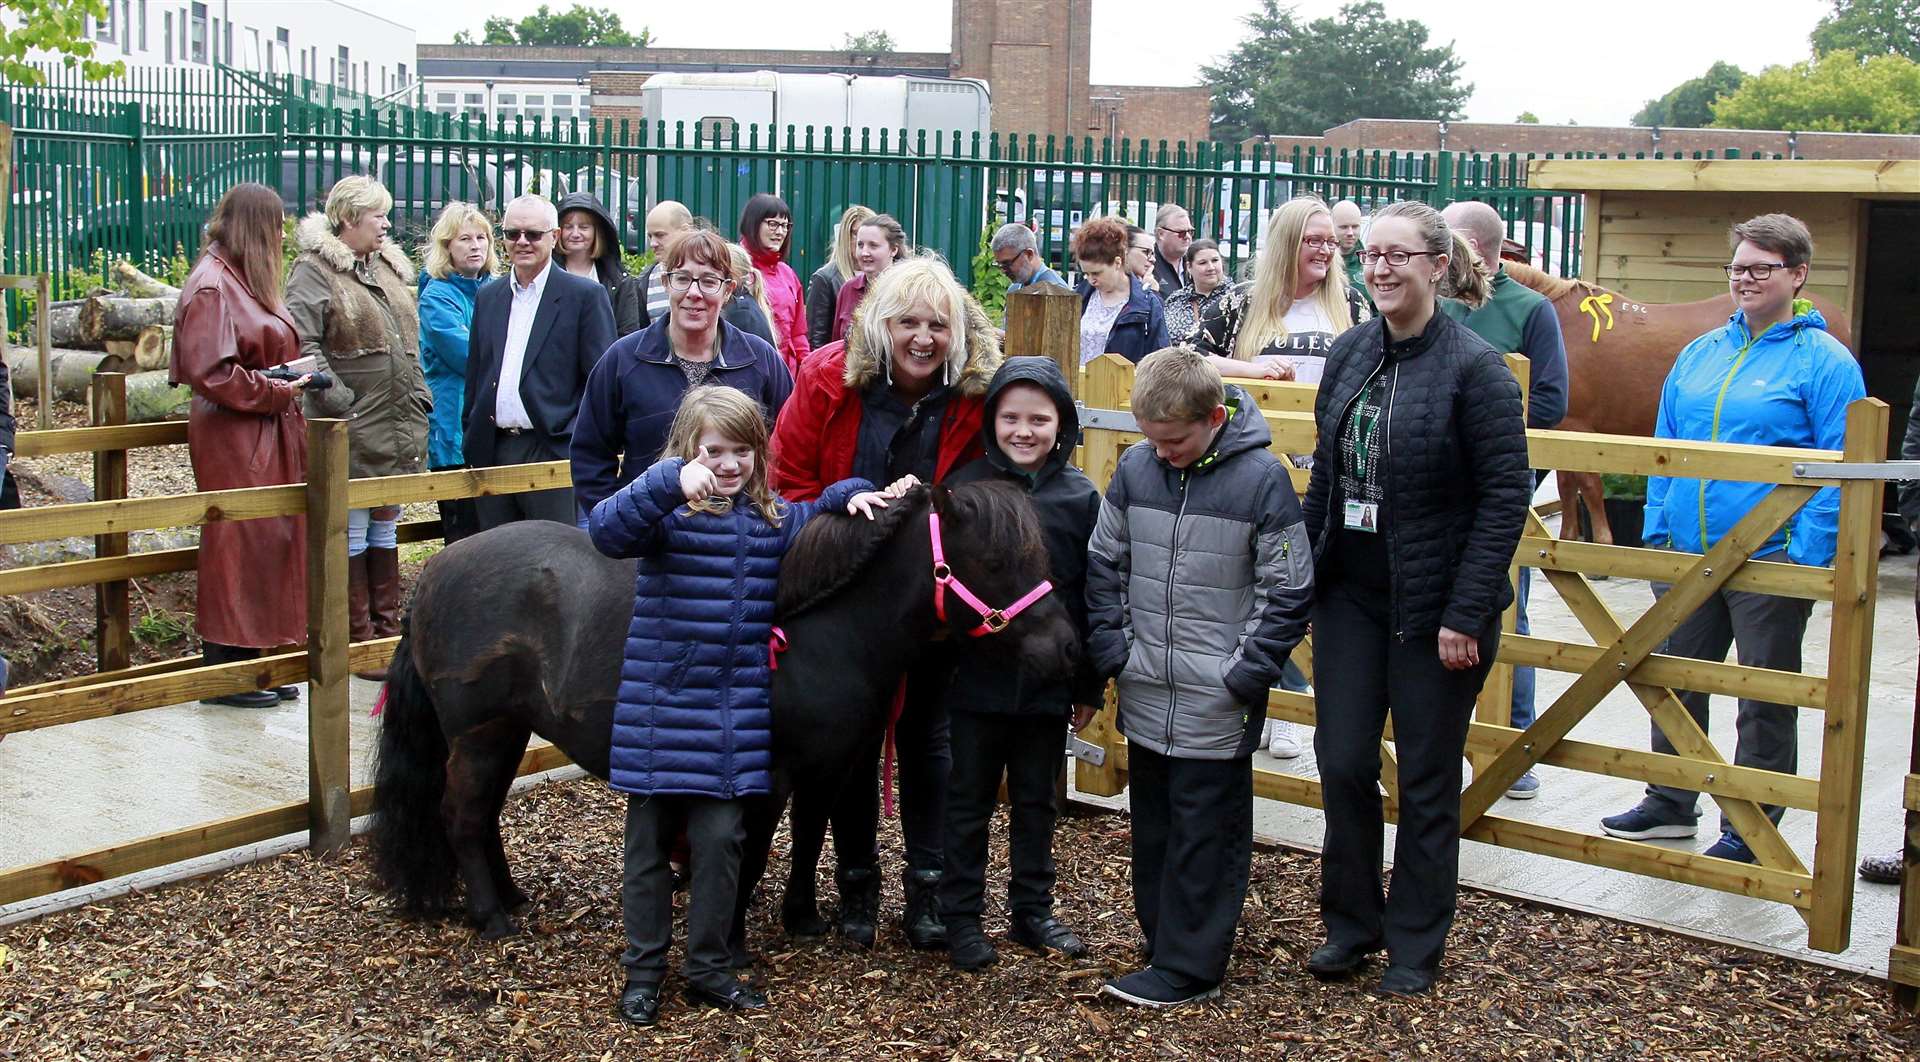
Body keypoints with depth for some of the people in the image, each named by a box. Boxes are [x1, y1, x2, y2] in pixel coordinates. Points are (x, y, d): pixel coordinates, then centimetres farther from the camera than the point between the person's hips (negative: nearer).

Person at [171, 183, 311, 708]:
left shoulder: (244, 282, 16)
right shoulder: (212, 288, -15)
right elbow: (208, 371, -22)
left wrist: (293, 376, 7)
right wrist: (277, 391, -16)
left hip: (268, 438, 10)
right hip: (234, 443, -10)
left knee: (267, 545, 12)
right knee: (236, 548, -5)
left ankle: (249, 663, 20)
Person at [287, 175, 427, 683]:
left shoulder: (391, 268, 16)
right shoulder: (314, 270, -8)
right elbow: (302, 342, -17)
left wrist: (418, 401, 13)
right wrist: (338, 399, -20)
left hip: (398, 428, 8)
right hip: (353, 433, -8)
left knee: (385, 534, 14)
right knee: (352, 538, -1)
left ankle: (387, 634, 22)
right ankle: (359, 644, 5)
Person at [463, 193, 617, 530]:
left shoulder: (586, 295, -1)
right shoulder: (488, 297, 16)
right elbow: (475, 376, 20)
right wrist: (472, 444, 13)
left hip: (552, 450, -5)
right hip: (493, 451, 5)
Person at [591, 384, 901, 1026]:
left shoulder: (774, 520, 9)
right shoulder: (667, 510, -8)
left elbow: (822, 518, 29)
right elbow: (608, 531, -27)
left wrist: (851, 495, 8)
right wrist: (673, 481, -39)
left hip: (734, 717, 3)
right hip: (660, 706, -3)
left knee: (720, 839, 4)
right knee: (648, 841, 8)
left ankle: (709, 969, 20)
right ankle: (643, 971, 21)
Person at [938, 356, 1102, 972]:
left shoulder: (1080, 497, -1)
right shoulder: (965, 487, -5)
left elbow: (1092, 597, 3)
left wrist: (1089, 687, 4)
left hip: (1048, 683, 2)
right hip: (976, 680, -1)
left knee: (1036, 801, 15)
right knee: (969, 802, 9)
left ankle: (1032, 910, 29)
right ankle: (961, 916, 20)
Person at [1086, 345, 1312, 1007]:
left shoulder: (1261, 478, -11)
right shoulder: (1135, 467, 1)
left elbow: (1288, 591, -6)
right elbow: (1104, 563, 12)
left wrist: (1246, 673, -11)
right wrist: (1110, 648, 4)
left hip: (1218, 705, -5)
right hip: (1145, 696, 5)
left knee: (1206, 833, 2)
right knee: (1152, 826, 15)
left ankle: (1188, 967, 9)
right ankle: (1164, 943, 28)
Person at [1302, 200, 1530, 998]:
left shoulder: (1475, 368, -13)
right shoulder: (1349, 354, 5)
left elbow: (1507, 496, -14)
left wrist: (1466, 614, -18)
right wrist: (1304, 573, 7)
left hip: (1433, 603, -5)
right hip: (1350, 594, 5)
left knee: (1427, 780, 8)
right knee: (1343, 762, 6)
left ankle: (1415, 945, 22)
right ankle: (1350, 922, 26)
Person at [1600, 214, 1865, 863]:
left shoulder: (1823, 361, -7)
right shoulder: (1700, 353, 11)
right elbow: (1665, 449, 16)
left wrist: (1809, 559, -17)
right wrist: (1657, 529, 10)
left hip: (1769, 560, -6)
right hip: (1686, 553, 6)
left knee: (1766, 701, 6)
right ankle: (1669, 807, 31)